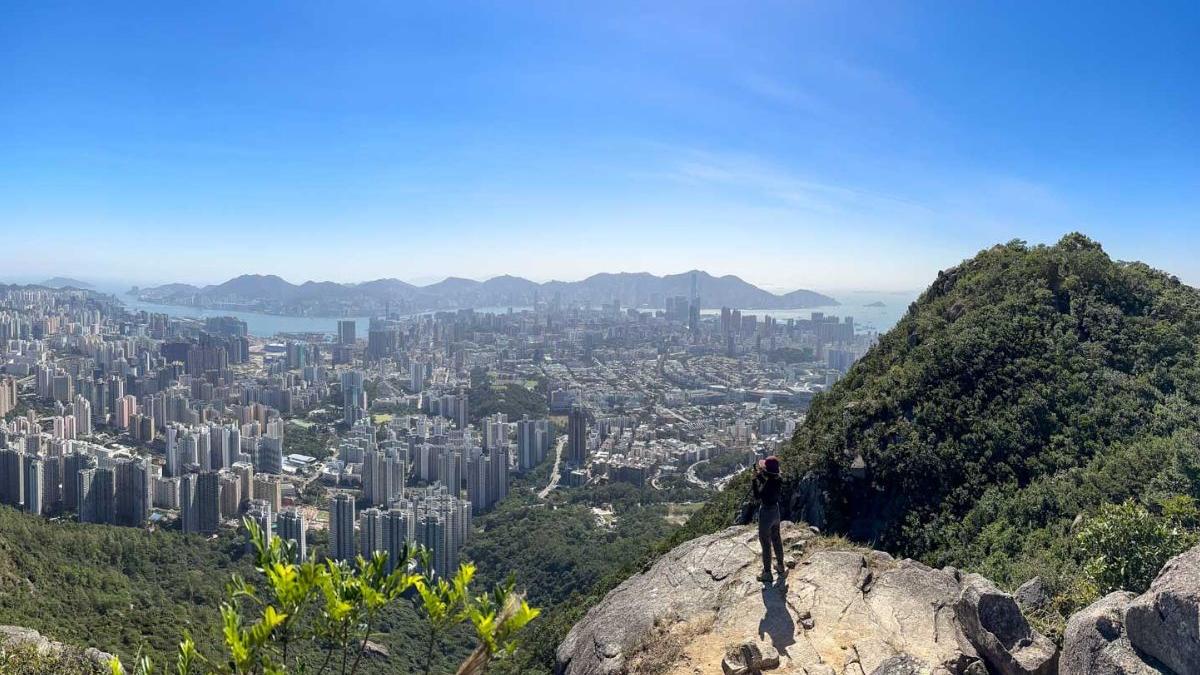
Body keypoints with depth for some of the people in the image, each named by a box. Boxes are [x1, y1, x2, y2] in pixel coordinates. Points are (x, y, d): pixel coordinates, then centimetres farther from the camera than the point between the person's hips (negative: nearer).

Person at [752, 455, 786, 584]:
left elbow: (757, 496, -24)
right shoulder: (778, 480, -6)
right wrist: (760, 475, 5)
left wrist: (755, 479, -23)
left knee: (766, 544, 6)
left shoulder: (769, 484, -31)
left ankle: (767, 574, 18)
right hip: (775, 511, 8)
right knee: (777, 540, 23)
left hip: (766, 513, -8)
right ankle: (781, 567, 40)